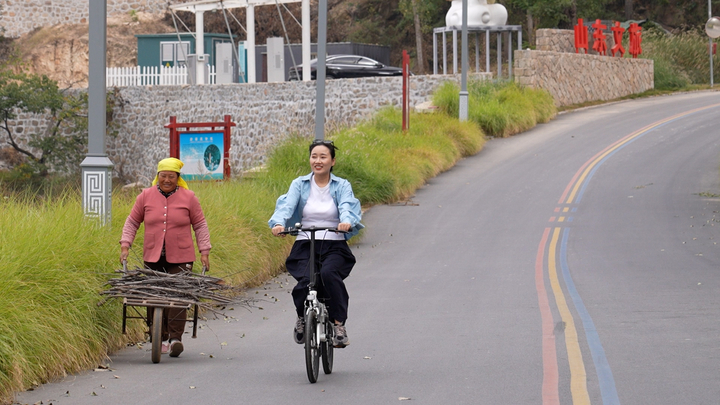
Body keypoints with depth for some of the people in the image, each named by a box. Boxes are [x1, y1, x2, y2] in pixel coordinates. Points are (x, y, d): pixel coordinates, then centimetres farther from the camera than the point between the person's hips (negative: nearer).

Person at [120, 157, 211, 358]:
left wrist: (204, 251, 2)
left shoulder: (188, 197, 4)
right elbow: (132, 222, 13)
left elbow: (200, 225, 8)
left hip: (180, 258, -2)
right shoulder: (146, 196, 6)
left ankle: (175, 338, -11)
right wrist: (125, 245, 2)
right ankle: (162, 339, 9)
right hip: (153, 258, 2)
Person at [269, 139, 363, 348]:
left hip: (334, 246, -1)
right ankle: (302, 317, 6)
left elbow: (347, 207, -12)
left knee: (329, 273, -33)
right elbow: (287, 205, -7)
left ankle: (339, 324, -23)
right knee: (305, 280, -26)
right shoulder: (299, 184, 9)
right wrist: (278, 223, -29)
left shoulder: (342, 186, 7)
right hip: (305, 245, 1)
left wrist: (347, 222, -36)